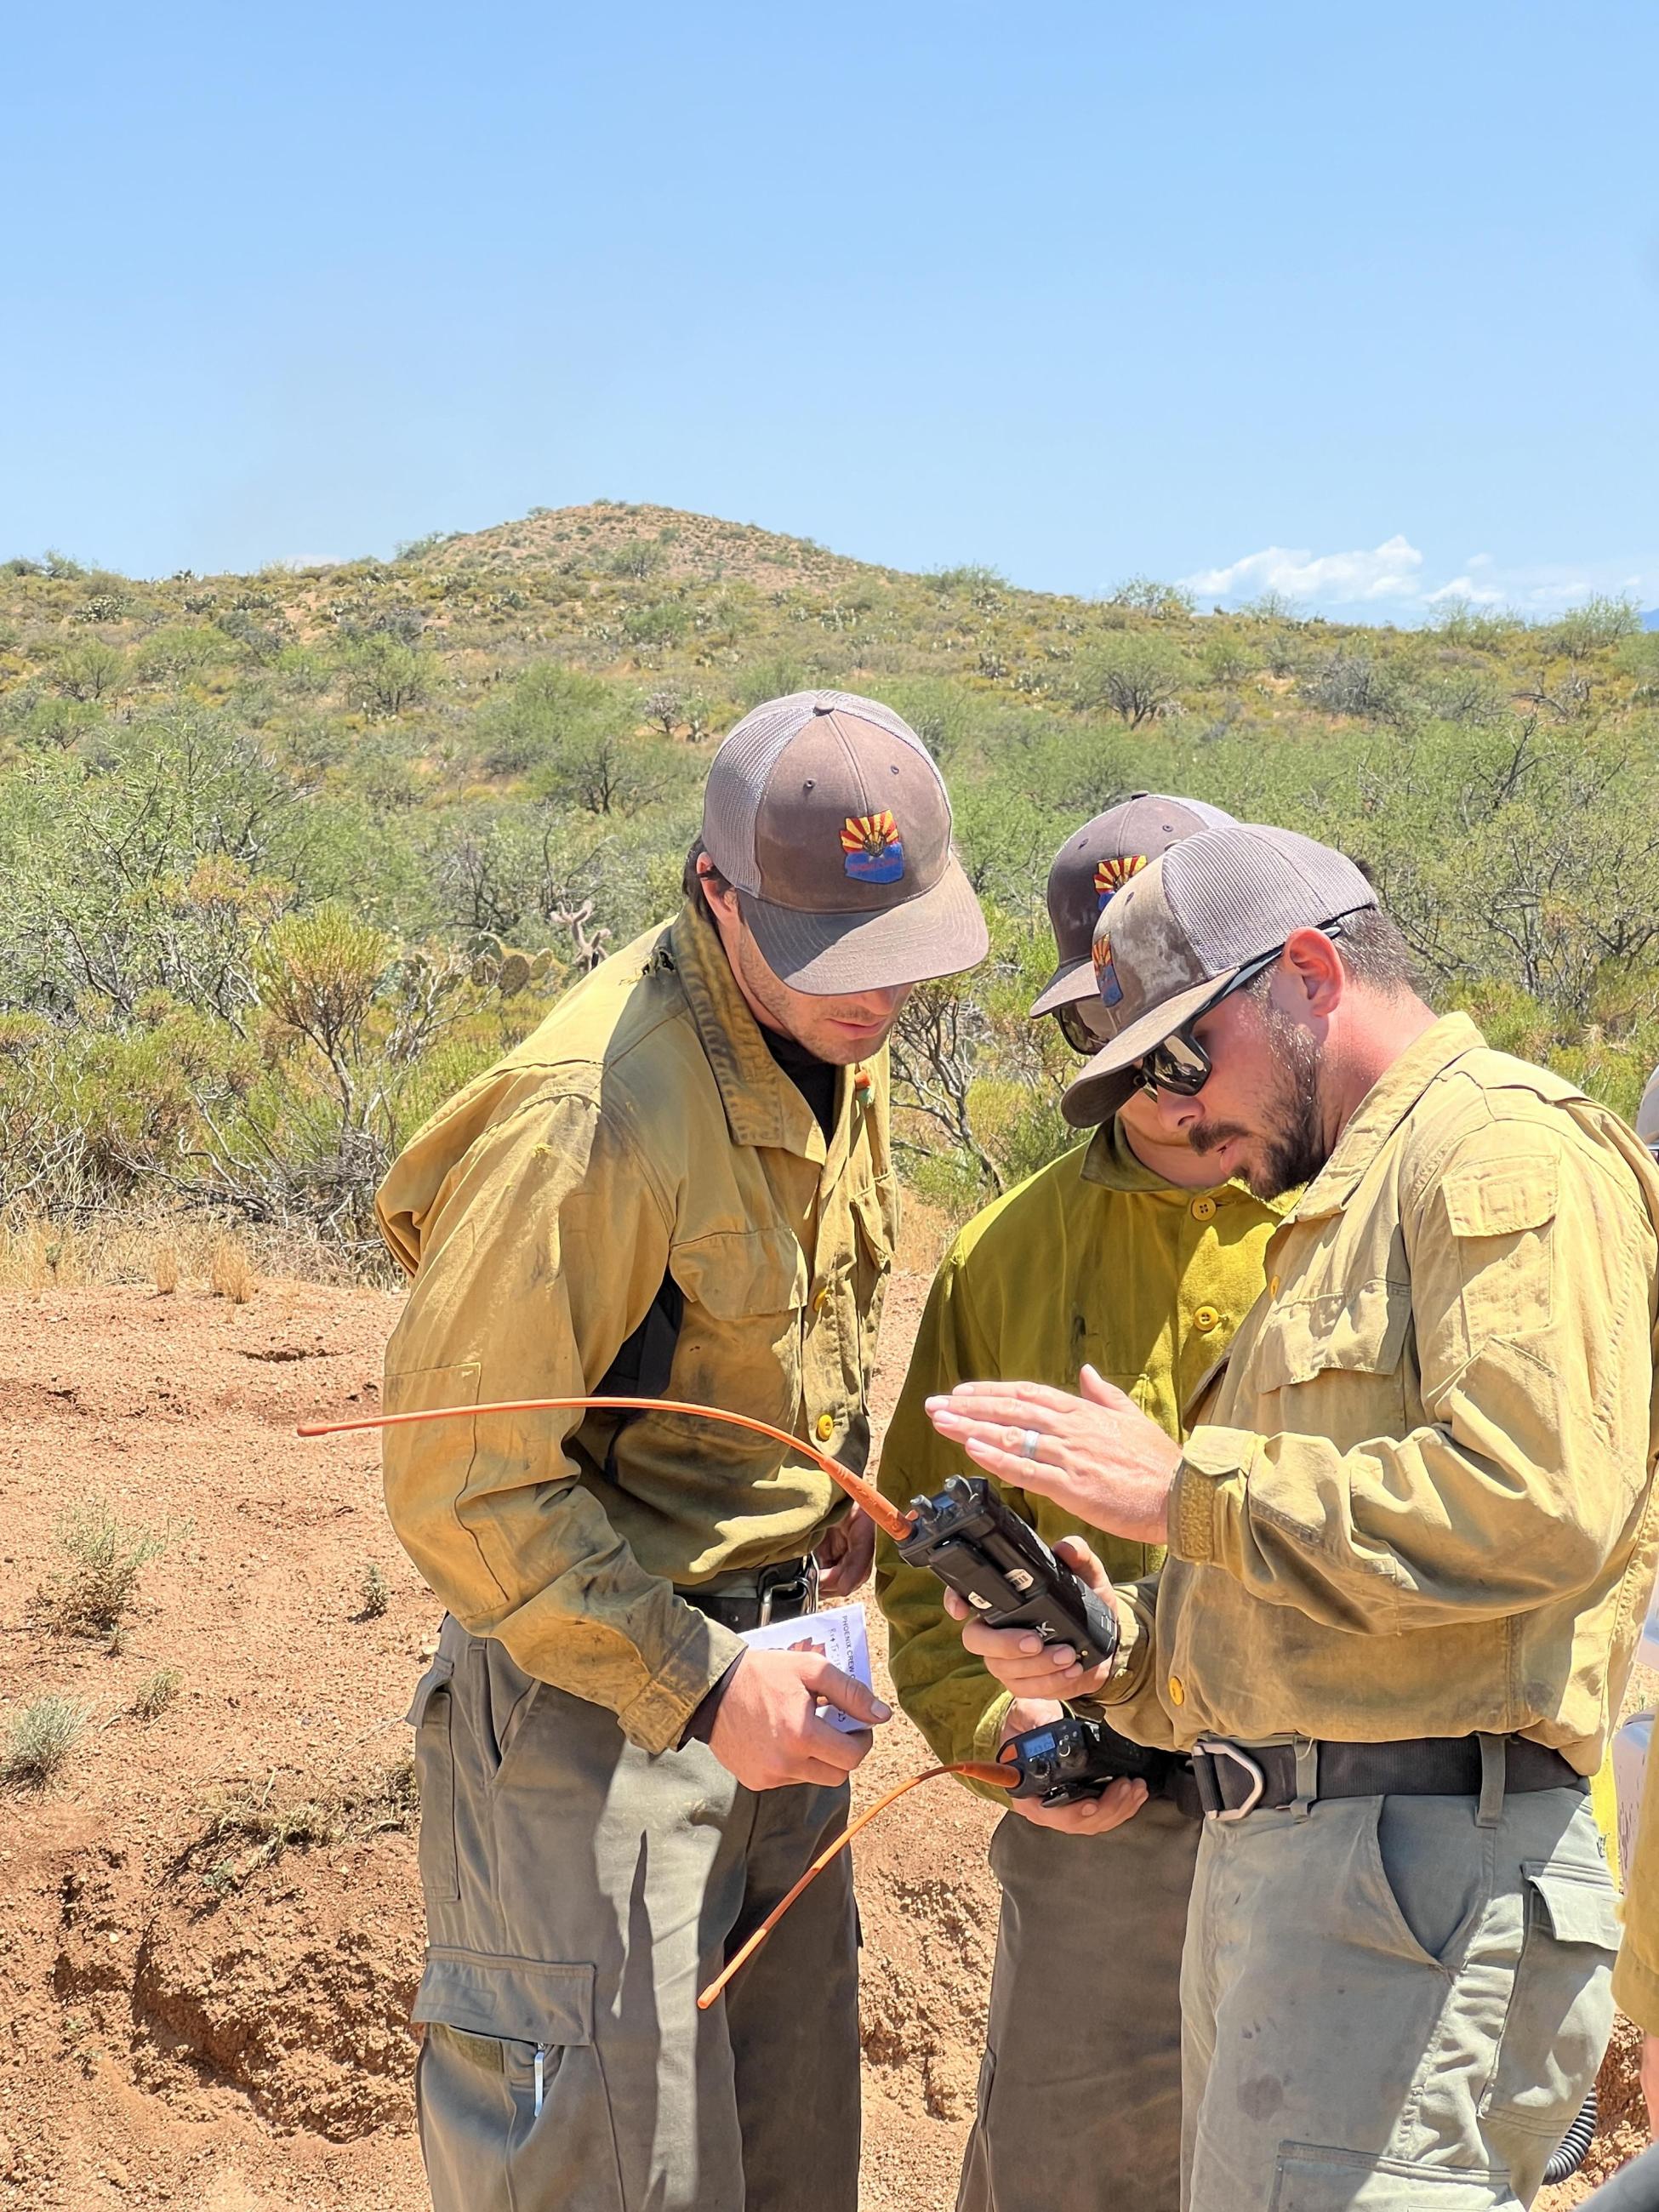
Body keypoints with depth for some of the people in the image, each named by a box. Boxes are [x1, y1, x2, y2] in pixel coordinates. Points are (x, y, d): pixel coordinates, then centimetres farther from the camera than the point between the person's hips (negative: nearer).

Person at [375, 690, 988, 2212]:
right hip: (591, 1682, -8)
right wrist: (697, 1686, -22)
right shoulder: (600, 1113, -26)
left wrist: (842, 1474, 4)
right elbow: (465, 1484, -21)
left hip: (765, 1666, 8)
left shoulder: (843, 1048, 2)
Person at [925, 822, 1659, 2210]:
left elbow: (1533, 1499, -24)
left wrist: (1183, 1488, -17)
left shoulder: (1505, 1147, -8)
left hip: (1427, 1861, -10)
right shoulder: (1346, 1211, 24)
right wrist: (1122, 1652, 8)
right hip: (1276, 1852, 10)